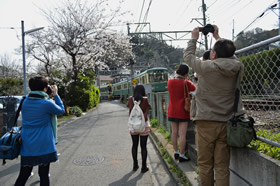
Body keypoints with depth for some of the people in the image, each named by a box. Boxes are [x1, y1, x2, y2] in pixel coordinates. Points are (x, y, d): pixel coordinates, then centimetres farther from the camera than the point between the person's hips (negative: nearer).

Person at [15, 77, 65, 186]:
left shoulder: (25, 102, 3)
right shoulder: (47, 103, -14)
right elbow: (61, 110, 2)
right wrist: (56, 94, 8)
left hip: (27, 145, 5)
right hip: (44, 145, -5)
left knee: (23, 175, 14)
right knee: (44, 175, 9)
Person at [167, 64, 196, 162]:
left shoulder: (170, 82, -1)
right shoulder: (186, 83, -13)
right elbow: (194, 88, 7)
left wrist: (176, 76, 19)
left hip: (172, 112, 5)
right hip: (182, 112, -5)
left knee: (174, 132, 12)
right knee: (182, 134, 0)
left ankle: (176, 152, 24)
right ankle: (181, 155, 5)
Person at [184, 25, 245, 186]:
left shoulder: (206, 67, -12)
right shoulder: (237, 68, -2)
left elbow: (188, 55, 7)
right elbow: (230, 54, 21)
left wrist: (194, 38, 23)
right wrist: (218, 37, 33)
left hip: (206, 123, -3)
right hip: (227, 124, 4)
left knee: (205, 164, 10)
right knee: (222, 166, 9)